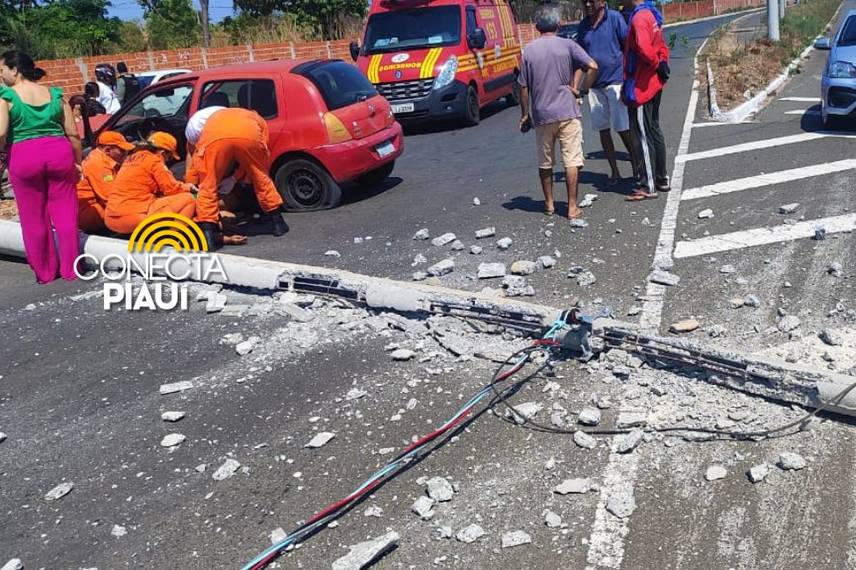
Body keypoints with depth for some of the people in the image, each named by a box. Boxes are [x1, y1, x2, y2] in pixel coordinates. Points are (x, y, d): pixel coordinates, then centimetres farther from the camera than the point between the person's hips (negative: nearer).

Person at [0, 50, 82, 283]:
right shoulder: (55, 94, 10)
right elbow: (73, 134, 8)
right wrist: (78, 162, 18)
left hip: (24, 157, -3)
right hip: (59, 152, 3)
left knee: (34, 218, 10)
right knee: (65, 213, 11)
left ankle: (45, 272, 21)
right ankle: (70, 270, 17)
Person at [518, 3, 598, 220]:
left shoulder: (529, 50, 2)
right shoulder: (567, 45, -2)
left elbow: (523, 87, 2)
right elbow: (592, 67, -12)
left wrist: (525, 114, 11)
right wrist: (581, 90, 0)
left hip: (541, 115, 2)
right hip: (567, 112, -2)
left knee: (545, 162, 15)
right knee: (571, 161, 2)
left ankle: (549, 204, 22)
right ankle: (572, 207, 2)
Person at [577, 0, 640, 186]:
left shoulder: (614, 18, -7)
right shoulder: (583, 24, 9)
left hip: (615, 82, -5)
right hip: (594, 85, 5)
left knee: (623, 128, -3)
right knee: (602, 129, 8)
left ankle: (636, 168, 14)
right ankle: (614, 172, 17)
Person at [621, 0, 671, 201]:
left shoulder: (639, 18, -17)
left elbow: (644, 49, -30)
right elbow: (662, 47, 17)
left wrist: (657, 64, -14)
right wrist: (662, 63, 5)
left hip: (640, 87, -9)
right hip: (654, 85, 9)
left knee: (642, 137, -3)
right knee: (654, 131, 16)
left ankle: (648, 187, 4)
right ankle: (662, 179, 25)